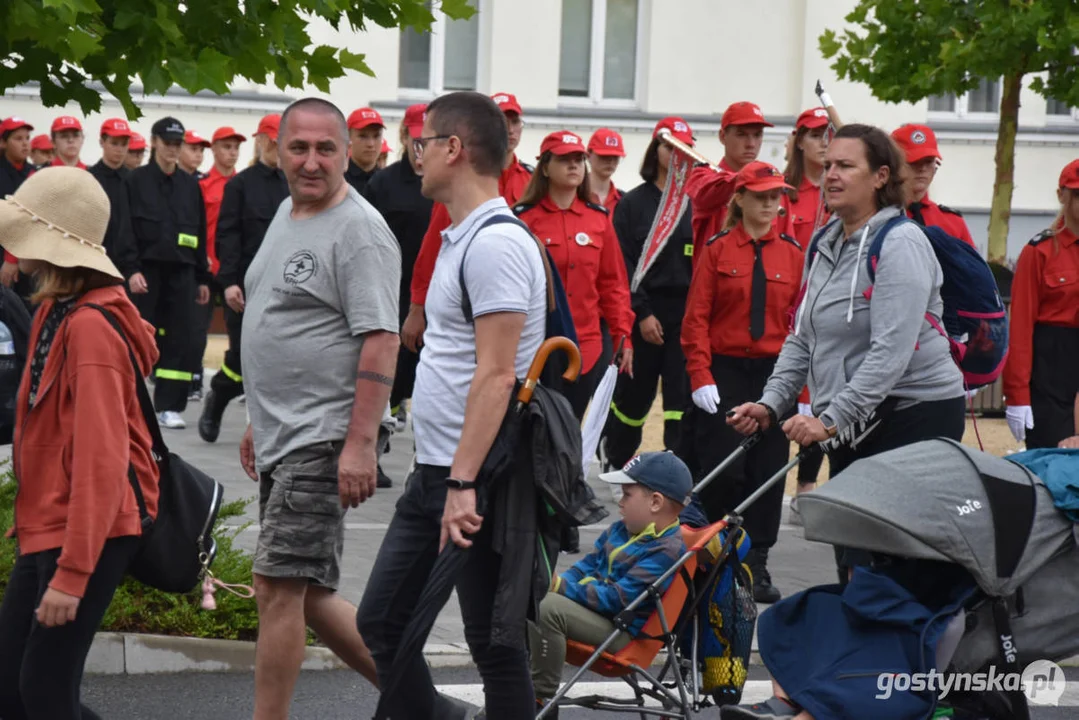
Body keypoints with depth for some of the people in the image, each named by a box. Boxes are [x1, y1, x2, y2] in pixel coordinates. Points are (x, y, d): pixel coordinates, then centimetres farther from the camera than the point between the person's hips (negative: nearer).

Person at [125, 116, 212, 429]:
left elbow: (200, 234, 15)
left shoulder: (190, 184, 13)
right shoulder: (137, 180, 1)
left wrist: (203, 278, 13)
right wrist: (131, 270, -14)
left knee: (182, 339, -2)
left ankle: (169, 405, 2)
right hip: (147, 270, -3)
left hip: (182, 271, 3)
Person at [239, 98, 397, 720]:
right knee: (307, 595, 13)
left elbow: (380, 341, -20)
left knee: (280, 586, -11)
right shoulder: (286, 215, 16)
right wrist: (259, 421, 25)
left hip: (323, 439, -10)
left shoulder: (359, 231, -13)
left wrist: (360, 443, -25)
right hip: (282, 435, 10)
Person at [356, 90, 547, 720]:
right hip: (435, 471, 10)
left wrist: (463, 483, -26)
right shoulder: (462, 237, 16)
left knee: (494, 641, -1)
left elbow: (496, 374, -22)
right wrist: (445, 478, 19)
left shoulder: (496, 243, -16)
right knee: (382, 620, 13)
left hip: (478, 479, -10)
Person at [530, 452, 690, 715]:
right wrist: (561, 582, -3)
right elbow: (587, 565, 19)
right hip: (596, 613, 10)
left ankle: (542, 698, -19)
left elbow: (618, 599, -23)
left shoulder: (669, 550, -18)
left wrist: (561, 588, -23)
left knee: (549, 607, -29)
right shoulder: (620, 531, 13)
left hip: (622, 634, -10)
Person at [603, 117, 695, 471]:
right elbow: (624, 265, -3)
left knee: (683, 397, -5)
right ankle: (615, 461, 31)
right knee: (634, 393, 10)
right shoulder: (633, 203, 1)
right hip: (645, 313, -1)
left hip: (688, 314, 1)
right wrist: (642, 313, -10)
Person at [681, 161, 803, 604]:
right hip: (725, 372, -3)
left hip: (773, 374, 3)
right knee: (723, 470, -5)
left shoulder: (793, 254, 6)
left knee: (768, 470, 4)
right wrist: (700, 378, -11)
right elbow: (696, 319, -4)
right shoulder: (717, 250, -2)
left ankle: (756, 565, 13)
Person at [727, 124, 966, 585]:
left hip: (915, 415, -8)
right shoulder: (825, 244, 10)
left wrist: (832, 419, -27)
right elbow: (802, 339, 15)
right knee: (849, 559, 7)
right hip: (854, 423, 8)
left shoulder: (901, 244, -15)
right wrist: (771, 404, 1)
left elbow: (891, 352, -23)